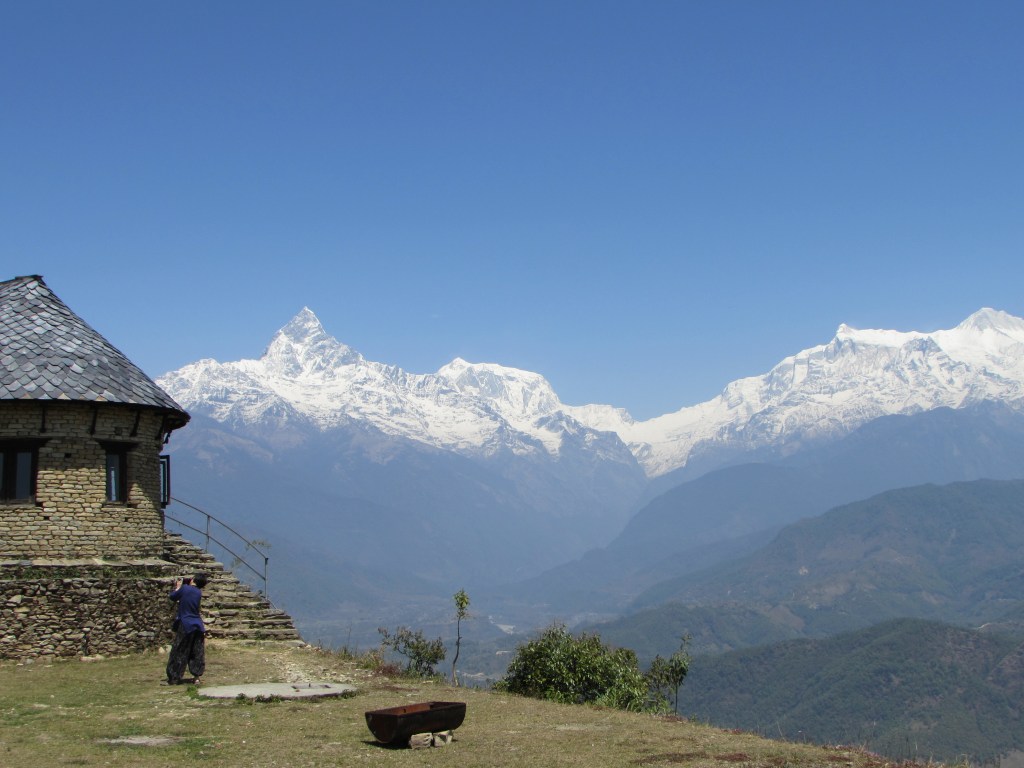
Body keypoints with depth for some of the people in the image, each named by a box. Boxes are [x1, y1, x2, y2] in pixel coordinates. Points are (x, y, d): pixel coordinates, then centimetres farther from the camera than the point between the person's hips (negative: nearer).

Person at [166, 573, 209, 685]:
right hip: (198, 625, 4)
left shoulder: (185, 588, -11)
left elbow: (173, 597, 1)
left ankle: (173, 679, 5)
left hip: (185, 626, -4)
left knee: (179, 653, 2)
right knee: (197, 653, 10)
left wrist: (177, 587, 15)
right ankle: (196, 677, 11)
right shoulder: (199, 593, 5)